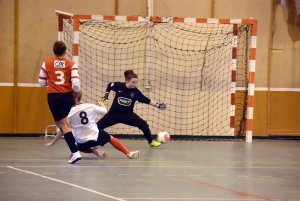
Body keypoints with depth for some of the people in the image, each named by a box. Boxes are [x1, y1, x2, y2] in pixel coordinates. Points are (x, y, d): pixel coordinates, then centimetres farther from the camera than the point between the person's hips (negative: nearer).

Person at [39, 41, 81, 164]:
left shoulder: (46, 64, 0)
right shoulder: (71, 64, -2)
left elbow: (42, 83, 5)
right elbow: (76, 84, -9)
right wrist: (76, 97, 9)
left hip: (54, 97, -2)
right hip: (67, 96, 2)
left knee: (64, 125, -4)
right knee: (61, 121, 26)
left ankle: (75, 152, -16)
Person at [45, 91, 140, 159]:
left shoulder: (70, 112, -3)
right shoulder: (91, 106, -3)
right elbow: (105, 111, 12)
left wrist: (52, 143, 10)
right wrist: (102, 104, 36)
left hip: (81, 142, 0)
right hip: (95, 136, 0)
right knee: (110, 138, 25)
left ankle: (93, 150, 6)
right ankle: (129, 153, 11)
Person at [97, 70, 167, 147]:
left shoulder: (136, 92, -11)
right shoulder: (118, 86, -13)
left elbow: (147, 100, -5)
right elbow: (109, 85, 9)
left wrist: (158, 105, -12)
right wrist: (106, 95, 1)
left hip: (128, 114, 0)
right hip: (114, 113, 0)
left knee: (144, 124, -13)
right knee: (98, 126, -4)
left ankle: (151, 142, 5)